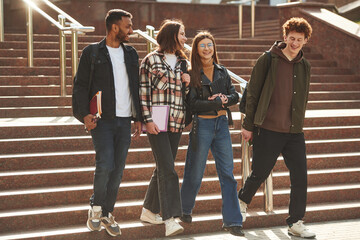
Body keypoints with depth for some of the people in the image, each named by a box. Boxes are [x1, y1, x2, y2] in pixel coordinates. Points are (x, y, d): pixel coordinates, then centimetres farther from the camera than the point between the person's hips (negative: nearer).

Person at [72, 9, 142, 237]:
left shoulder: (131, 53, 14)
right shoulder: (92, 52, 0)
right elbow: (80, 85, -1)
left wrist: (138, 118, 11)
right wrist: (85, 114, -13)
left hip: (124, 120, 5)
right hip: (102, 119, -4)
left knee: (118, 169, 5)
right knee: (105, 164, -14)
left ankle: (107, 213, 17)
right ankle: (96, 207, 9)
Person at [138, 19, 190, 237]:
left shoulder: (183, 62, 16)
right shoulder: (151, 60, -2)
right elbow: (144, 91, -5)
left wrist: (188, 82, 3)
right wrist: (148, 119, -12)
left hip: (176, 122, 6)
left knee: (164, 168, 11)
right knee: (168, 170, -13)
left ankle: (149, 211, 25)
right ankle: (170, 219, -15)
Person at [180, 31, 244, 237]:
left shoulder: (222, 71, 12)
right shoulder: (192, 74, -2)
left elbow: (235, 96, 8)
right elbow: (193, 103, -11)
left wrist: (224, 99, -12)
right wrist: (219, 103, -14)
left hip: (222, 124, 4)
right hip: (202, 125, -4)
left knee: (228, 173, 0)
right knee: (195, 173, 4)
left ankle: (232, 221, 2)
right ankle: (185, 211, 27)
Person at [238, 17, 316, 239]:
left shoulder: (305, 66, 10)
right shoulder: (268, 60, -5)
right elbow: (253, 93, -3)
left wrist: (298, 123, 16)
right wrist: (248, 125, -4)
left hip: (294, 133, 4)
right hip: (268, 130, -4)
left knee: (301, 178, 0)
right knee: (259, 174, 6)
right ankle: (242, 201, 36)